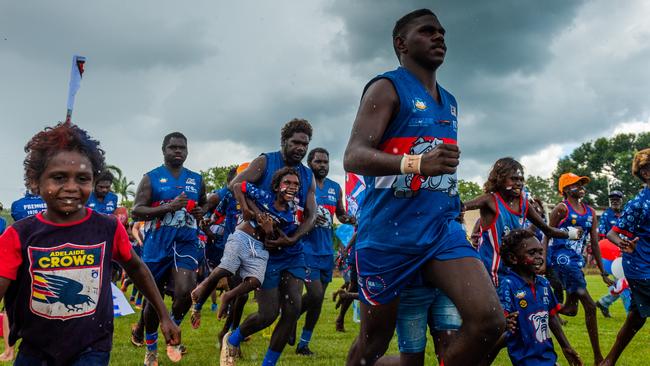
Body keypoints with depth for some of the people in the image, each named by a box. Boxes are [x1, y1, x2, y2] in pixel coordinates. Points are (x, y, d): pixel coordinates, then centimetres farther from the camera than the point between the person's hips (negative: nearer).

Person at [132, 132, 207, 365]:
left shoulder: (197, 180, 11)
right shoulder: (151, 178, 0)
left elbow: (204, 204, 27)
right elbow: (136, 212, -9)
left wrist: (201, 212, 2)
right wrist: (169, 207, -20)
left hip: (186, 243, 2)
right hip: (156, 246, -1)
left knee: (185, 292, -21)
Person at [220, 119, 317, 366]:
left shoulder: (308, 176, 9)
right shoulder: (265, 162, -5)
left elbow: (311, 215, 2)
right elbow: (235, 184, -19)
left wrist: (292, 239, -16)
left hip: (293, 252, 5)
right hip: (266, 248, -5)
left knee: (293, 310, -1)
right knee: (269, 314, -3)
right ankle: (232, 340, 27)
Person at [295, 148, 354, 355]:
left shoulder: (335, 188, 11)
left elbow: (340, 213, 21)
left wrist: (347, 218, -3)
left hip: (326, 250, 6)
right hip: (307, 248, -6)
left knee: (318, 297, 10)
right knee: (316, 295, -16)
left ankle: (304, 343, 24)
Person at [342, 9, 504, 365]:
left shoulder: (450, 102, 17)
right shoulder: (386, 88, -6)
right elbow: (353, 157, -20)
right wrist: (415, 163, -36)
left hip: (442, 229, 6)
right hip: (388, 234, -6)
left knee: (489, 320, -14)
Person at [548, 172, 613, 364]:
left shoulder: (590, 212, 14)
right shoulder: (562, 208, -6)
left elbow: (594, 244, 15)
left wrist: (603, 272, 12)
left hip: (578, 260, 8)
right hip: (563, 258, -8)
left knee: (570, 308, 12)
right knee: (590, 306, -10)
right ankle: (598, 357, -4)